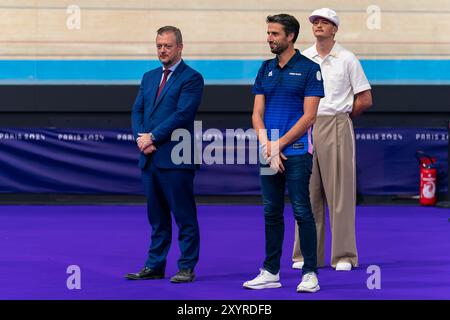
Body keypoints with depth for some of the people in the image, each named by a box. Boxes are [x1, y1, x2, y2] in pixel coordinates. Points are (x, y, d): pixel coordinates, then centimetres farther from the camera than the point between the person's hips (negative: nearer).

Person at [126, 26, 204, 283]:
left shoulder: (192, 78, -5)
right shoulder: (149, 77, 18)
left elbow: (182, 115, -14)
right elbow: (137, 111, 14)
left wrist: (152, 137, -14)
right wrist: (141, 137, -5)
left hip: (176, 158, -7)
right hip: (150, 157, 7)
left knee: (184, 216, -1)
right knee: (156, 217, 12)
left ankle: (187, 268, 4)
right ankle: (155, 266, 16)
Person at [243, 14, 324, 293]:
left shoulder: (309, 69, -4)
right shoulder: (266, 69, 13)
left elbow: (309, 116, -9)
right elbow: (257, 113, 9)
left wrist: (279, 145, -12)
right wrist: (266, 145, -7)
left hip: (296, 152, -6)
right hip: (269, 152, 6)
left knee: (302, 211, -5)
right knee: (272, 213, 9)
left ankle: (310, 273, 1)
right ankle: (271, 272, 15)